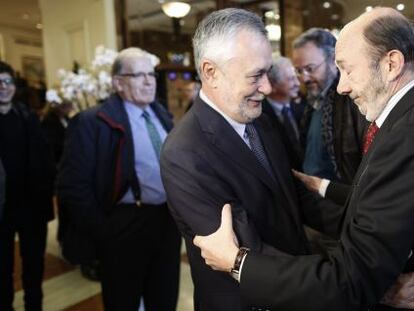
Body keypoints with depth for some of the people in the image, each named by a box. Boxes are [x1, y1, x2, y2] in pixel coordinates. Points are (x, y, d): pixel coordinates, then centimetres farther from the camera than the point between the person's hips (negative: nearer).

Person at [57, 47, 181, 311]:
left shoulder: (163, 116, 8)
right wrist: (103, 231, -15)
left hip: (169, 221, 6)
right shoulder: (93, 122, -14)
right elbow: (73, 186, -16)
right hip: (126, 227, -5)